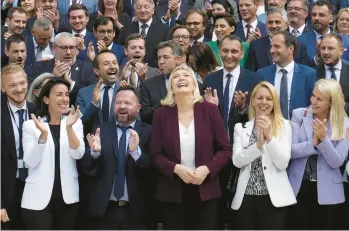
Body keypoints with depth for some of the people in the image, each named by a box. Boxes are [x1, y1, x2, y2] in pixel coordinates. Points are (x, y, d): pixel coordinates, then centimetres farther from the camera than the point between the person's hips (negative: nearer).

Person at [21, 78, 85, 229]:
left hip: (68, 197, 3)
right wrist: (43, 134, -23)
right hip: (38, 199, -3)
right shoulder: (30, 125, -3)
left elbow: (78, 154, -8)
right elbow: (30, 162, -10)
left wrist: (69, 127, -22)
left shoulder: (75, 123, 4)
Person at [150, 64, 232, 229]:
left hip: (206, 191, 0)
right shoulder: (161, 114, 1)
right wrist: (176, 168, -18)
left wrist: (207, 169, -15)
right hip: (172, 193, 0)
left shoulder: (209, 110, 0)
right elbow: (156, 155, 0)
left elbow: (225, 148, 0)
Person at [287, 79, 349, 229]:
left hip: (327, 192, 0)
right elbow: (291, 151, -11)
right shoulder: (299, 115, -3)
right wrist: (313, 143, -24)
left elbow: (337, 162, -10)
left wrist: (324, 139, -23)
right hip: (299, 187, 0)